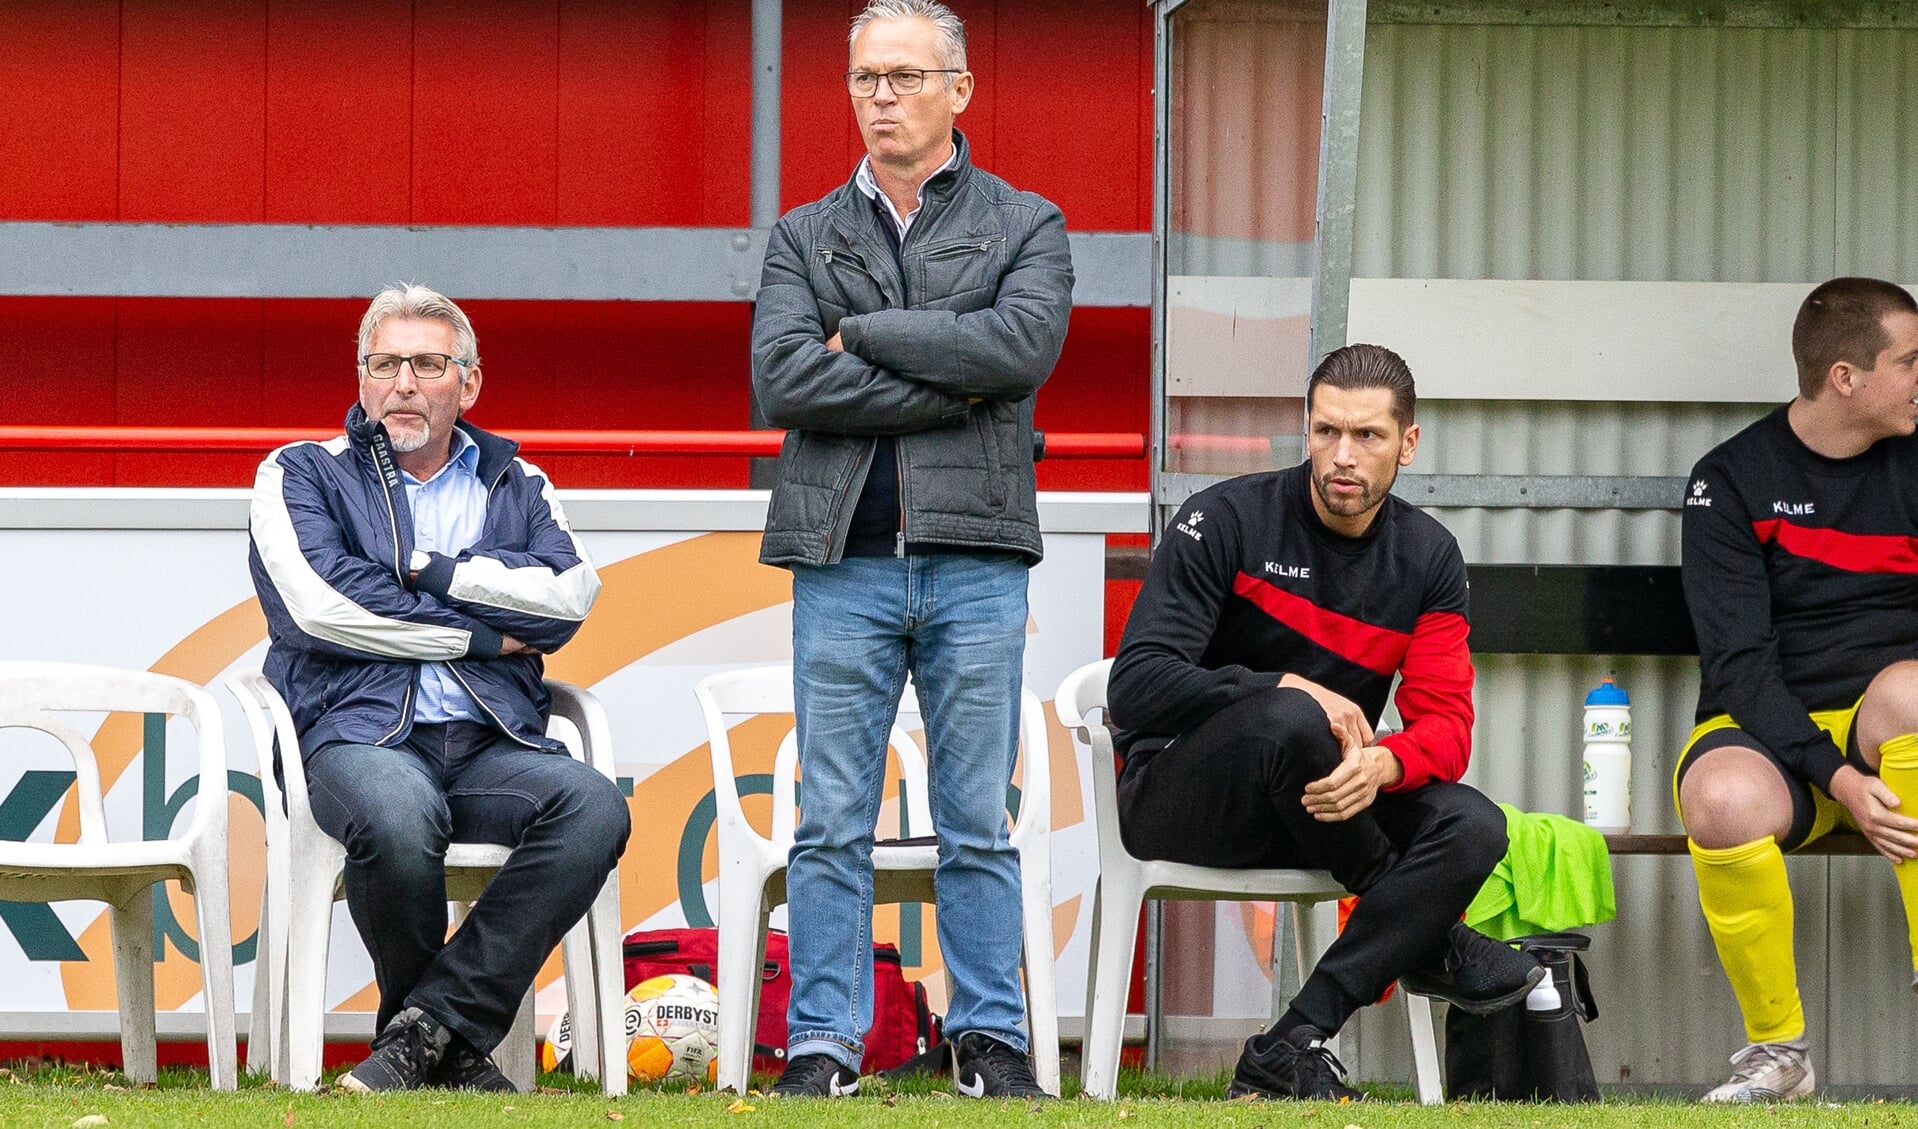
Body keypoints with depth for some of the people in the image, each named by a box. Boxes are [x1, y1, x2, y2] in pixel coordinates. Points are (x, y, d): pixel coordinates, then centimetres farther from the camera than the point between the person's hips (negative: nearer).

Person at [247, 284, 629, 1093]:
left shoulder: (515, 485, 22)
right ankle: (451, 1050, -15)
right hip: (359, 735, -3)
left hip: (494, 745, 3)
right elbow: (319, 603, -6)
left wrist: (427, 570, -2)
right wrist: (480, 636, -1)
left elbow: (570, 595, 2)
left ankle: (426, 1027, -26)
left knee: (594, 807, -31)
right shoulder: (302, 476, 14)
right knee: (397, 813, -40)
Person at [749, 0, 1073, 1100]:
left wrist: (865, 334, -6)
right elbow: (783, 377, -4)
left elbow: (1024, 345, -11)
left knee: (980, 825, 2)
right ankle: (824, 1042, 3)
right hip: (843, 558, 1)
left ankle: (993, 1039, 8)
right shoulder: (805, 237, 14)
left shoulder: (1027, 227, 10)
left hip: (976, 562, -1)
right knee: (833, 826, 0)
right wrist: (947, 389, -9)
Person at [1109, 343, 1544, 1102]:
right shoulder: (1228, 521, -11)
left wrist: (1381, 764, -30)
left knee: (1472, 829, -25)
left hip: (1323, 811, 5)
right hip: (1175, 801, -4)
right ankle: (1423, 942, -15)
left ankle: (1290, 1050, -30)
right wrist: (1288, 690, -29)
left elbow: (1446, 725, -5)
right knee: (1289, 721, -38)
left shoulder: (1427, 557, 3)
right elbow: (1136, 686, -18)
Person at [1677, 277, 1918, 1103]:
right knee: (1723, 802, -38)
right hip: (1767, 732, -1)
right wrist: (1834, 778, -23)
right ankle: (1776, 1048, -15)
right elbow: (1738, 661, -10)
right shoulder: (1732, 480, -2)